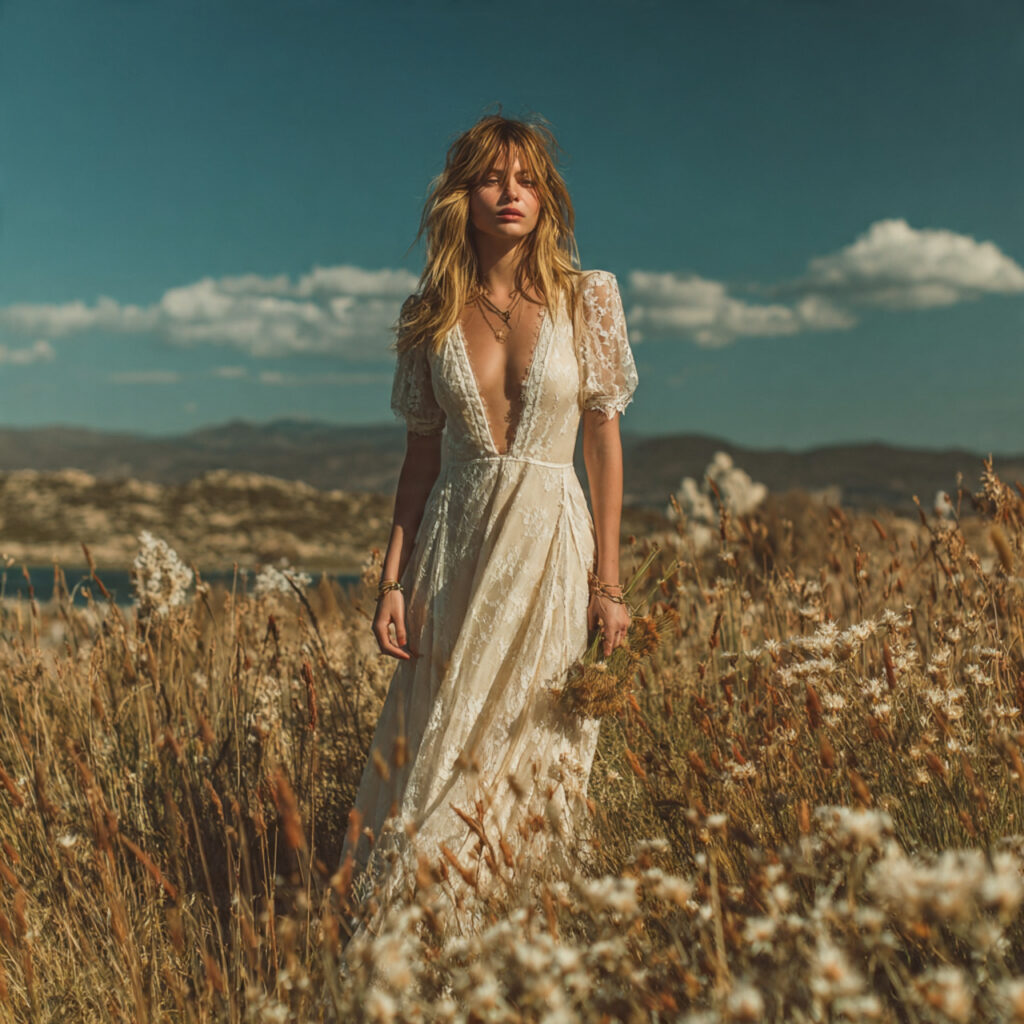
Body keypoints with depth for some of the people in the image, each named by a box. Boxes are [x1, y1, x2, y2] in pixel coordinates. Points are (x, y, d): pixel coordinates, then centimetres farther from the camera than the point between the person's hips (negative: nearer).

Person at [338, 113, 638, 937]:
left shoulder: (587, 297, -1)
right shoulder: (431, 313, 5)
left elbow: (605, 441, 1)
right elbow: (422, 455, 8)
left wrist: (608, 582, -3)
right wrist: (393, 578, 2)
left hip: (551, 545, -1)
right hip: (454, 543, 2)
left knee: (536, 755, 3)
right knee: (439, 753, 4)